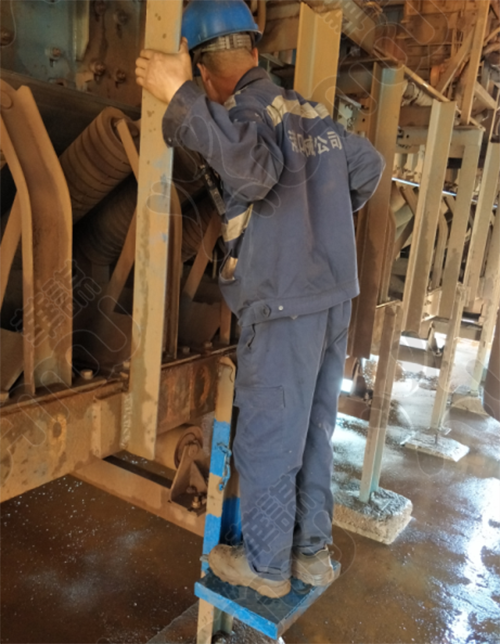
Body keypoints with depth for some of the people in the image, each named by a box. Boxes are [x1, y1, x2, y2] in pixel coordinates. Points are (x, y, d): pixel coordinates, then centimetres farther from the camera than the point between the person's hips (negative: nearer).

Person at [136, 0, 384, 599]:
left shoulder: (247, 111, -11)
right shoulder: (312, 112, 12)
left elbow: (255, 165, -35)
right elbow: (369, 165, 25)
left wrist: (182, 97, -30)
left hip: (284, 308, -8)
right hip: (335, 299, 8)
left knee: (267, 442, 7)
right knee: (313, 432, 18)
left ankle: (266, 565, 26)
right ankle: (312, 551, 34)